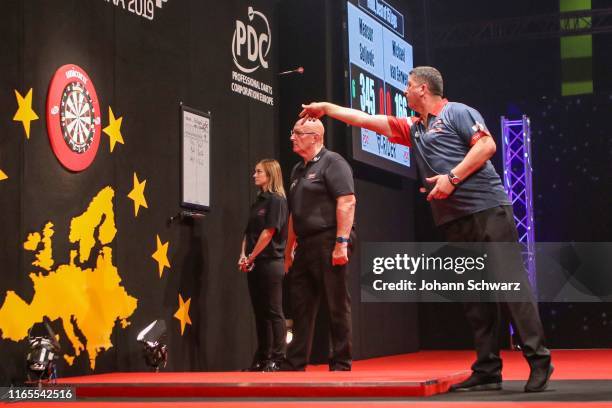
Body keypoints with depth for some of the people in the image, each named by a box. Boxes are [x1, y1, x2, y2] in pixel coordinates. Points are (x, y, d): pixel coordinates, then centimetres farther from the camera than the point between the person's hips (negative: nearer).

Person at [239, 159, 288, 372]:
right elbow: (248, 232, 14)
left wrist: (251, 258, -11)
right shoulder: (258, 202, 17)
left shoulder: (276, 200, -7)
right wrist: (243, 255, -2)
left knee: (273, 312, -4)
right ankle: (261, 359, 16)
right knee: (260, 312, 11)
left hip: (270, 263, -8)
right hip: (254, 265, 8)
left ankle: (277, 359, 0)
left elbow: (268, 233, -14)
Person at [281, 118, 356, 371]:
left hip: (328, 244, -9)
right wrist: (289, 251, 20)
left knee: (337, 306, -2)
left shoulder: (332, 162, -5)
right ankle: (295, 364, 15)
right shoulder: (298, 170, 20)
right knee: (300, 306, 9)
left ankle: (341, 365, 4)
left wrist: (341, 243, -22)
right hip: (304, 246, 9)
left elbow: (347, 202, -15)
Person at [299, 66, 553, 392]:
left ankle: (538, 361, -10)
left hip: (487, 209, -8)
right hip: (454, 220, 8)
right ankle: (488, 370, 6)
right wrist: (326, 108, 30)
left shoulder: (457, 112, 2)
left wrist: (452, 177, -16)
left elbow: (487, 145, -11)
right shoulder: (413, 129, 23)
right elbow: (367, 120, 28)